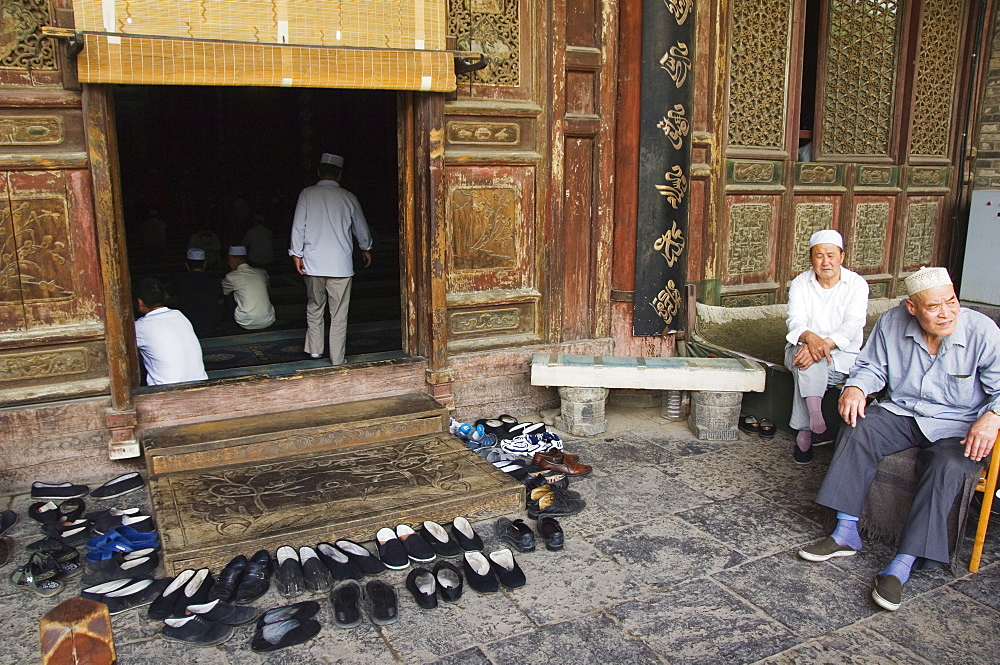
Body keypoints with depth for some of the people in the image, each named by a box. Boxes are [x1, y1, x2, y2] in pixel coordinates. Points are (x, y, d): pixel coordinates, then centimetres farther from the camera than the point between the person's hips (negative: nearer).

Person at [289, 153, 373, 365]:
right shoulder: (348, 197, 0)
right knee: (339, 314, 4)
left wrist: (296, 254, 8)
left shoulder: (307, 194, -1)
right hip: (340, 264, -1)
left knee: (314, 307, 19)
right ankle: (337, 359, 7)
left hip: (312, 262, 1)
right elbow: (361, 227, 12)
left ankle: (314, 349, 26)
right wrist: (365, 248, 30)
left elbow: (298, 226, -2)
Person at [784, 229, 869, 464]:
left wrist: (826, 344, -35)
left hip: (842, 354, -1)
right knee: (809, 363, -35)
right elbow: (795, 322, -11)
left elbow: (852, 326, -16)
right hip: (803, 348, 1)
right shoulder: (800, 284, 3)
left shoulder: (857, 284, -2)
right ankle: (816, 423, -42)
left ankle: (804, 433, -28)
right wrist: (811, 338, -36)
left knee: (812, 361, -33)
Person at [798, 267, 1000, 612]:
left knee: (947, 467, -33)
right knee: (857, 430, -26)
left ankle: (901, 566, -31)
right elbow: (872, 366, 8)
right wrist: (855, 388, -15)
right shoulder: (892, 322, -5)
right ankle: (846, 532, -20)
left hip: (956, 426, -2)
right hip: (900, 412, 3)